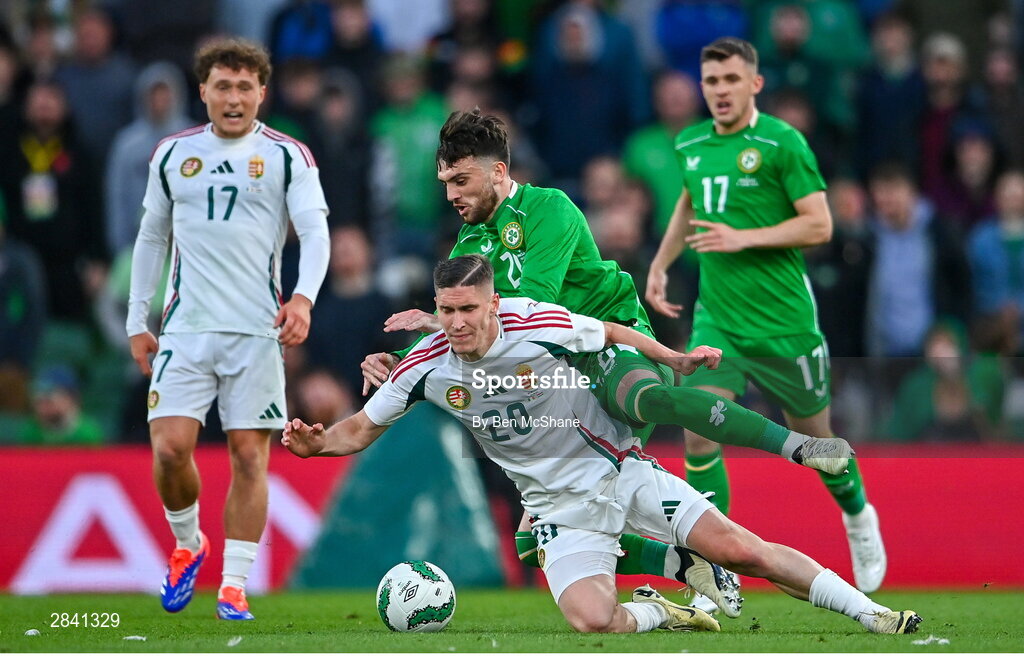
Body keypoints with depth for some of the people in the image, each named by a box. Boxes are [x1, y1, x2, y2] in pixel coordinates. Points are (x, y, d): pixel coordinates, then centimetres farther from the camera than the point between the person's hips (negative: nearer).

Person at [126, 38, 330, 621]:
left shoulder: (288, 156, 3)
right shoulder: (172, 155, 11)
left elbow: (315, 231, -6)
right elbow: (152, 238, 19)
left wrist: (304, 297, -24)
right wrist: (138, 320, 15)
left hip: (258, 331, -2)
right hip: (186, 327, 2)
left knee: (250, 454, -5)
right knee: (170, 447, -10)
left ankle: (234, 585, 2)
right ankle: (188, 545, 17)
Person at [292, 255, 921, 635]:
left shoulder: (540, 325, -18)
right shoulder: (427, 367, -10)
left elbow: (611, 332, 3)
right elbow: (361, 430, 3)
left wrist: (676, 359, -2)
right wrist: (316, 442, -15)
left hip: (621, 470, -2)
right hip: (561, 507, 2)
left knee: (740, 548, -11)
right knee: (592, 622, -24)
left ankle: (869, 611, 0)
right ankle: (655, 613, 10)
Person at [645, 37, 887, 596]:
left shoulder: (782, 142, -11)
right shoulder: (690, 145, 6)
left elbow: (819, 224, -12)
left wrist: (744, 238, -20)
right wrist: (660, 264, 17)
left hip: (783, 320, -4)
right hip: (716, 318, 4)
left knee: (813, 437, 11)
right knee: (699, 433, -13)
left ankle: (858, 517, 41)